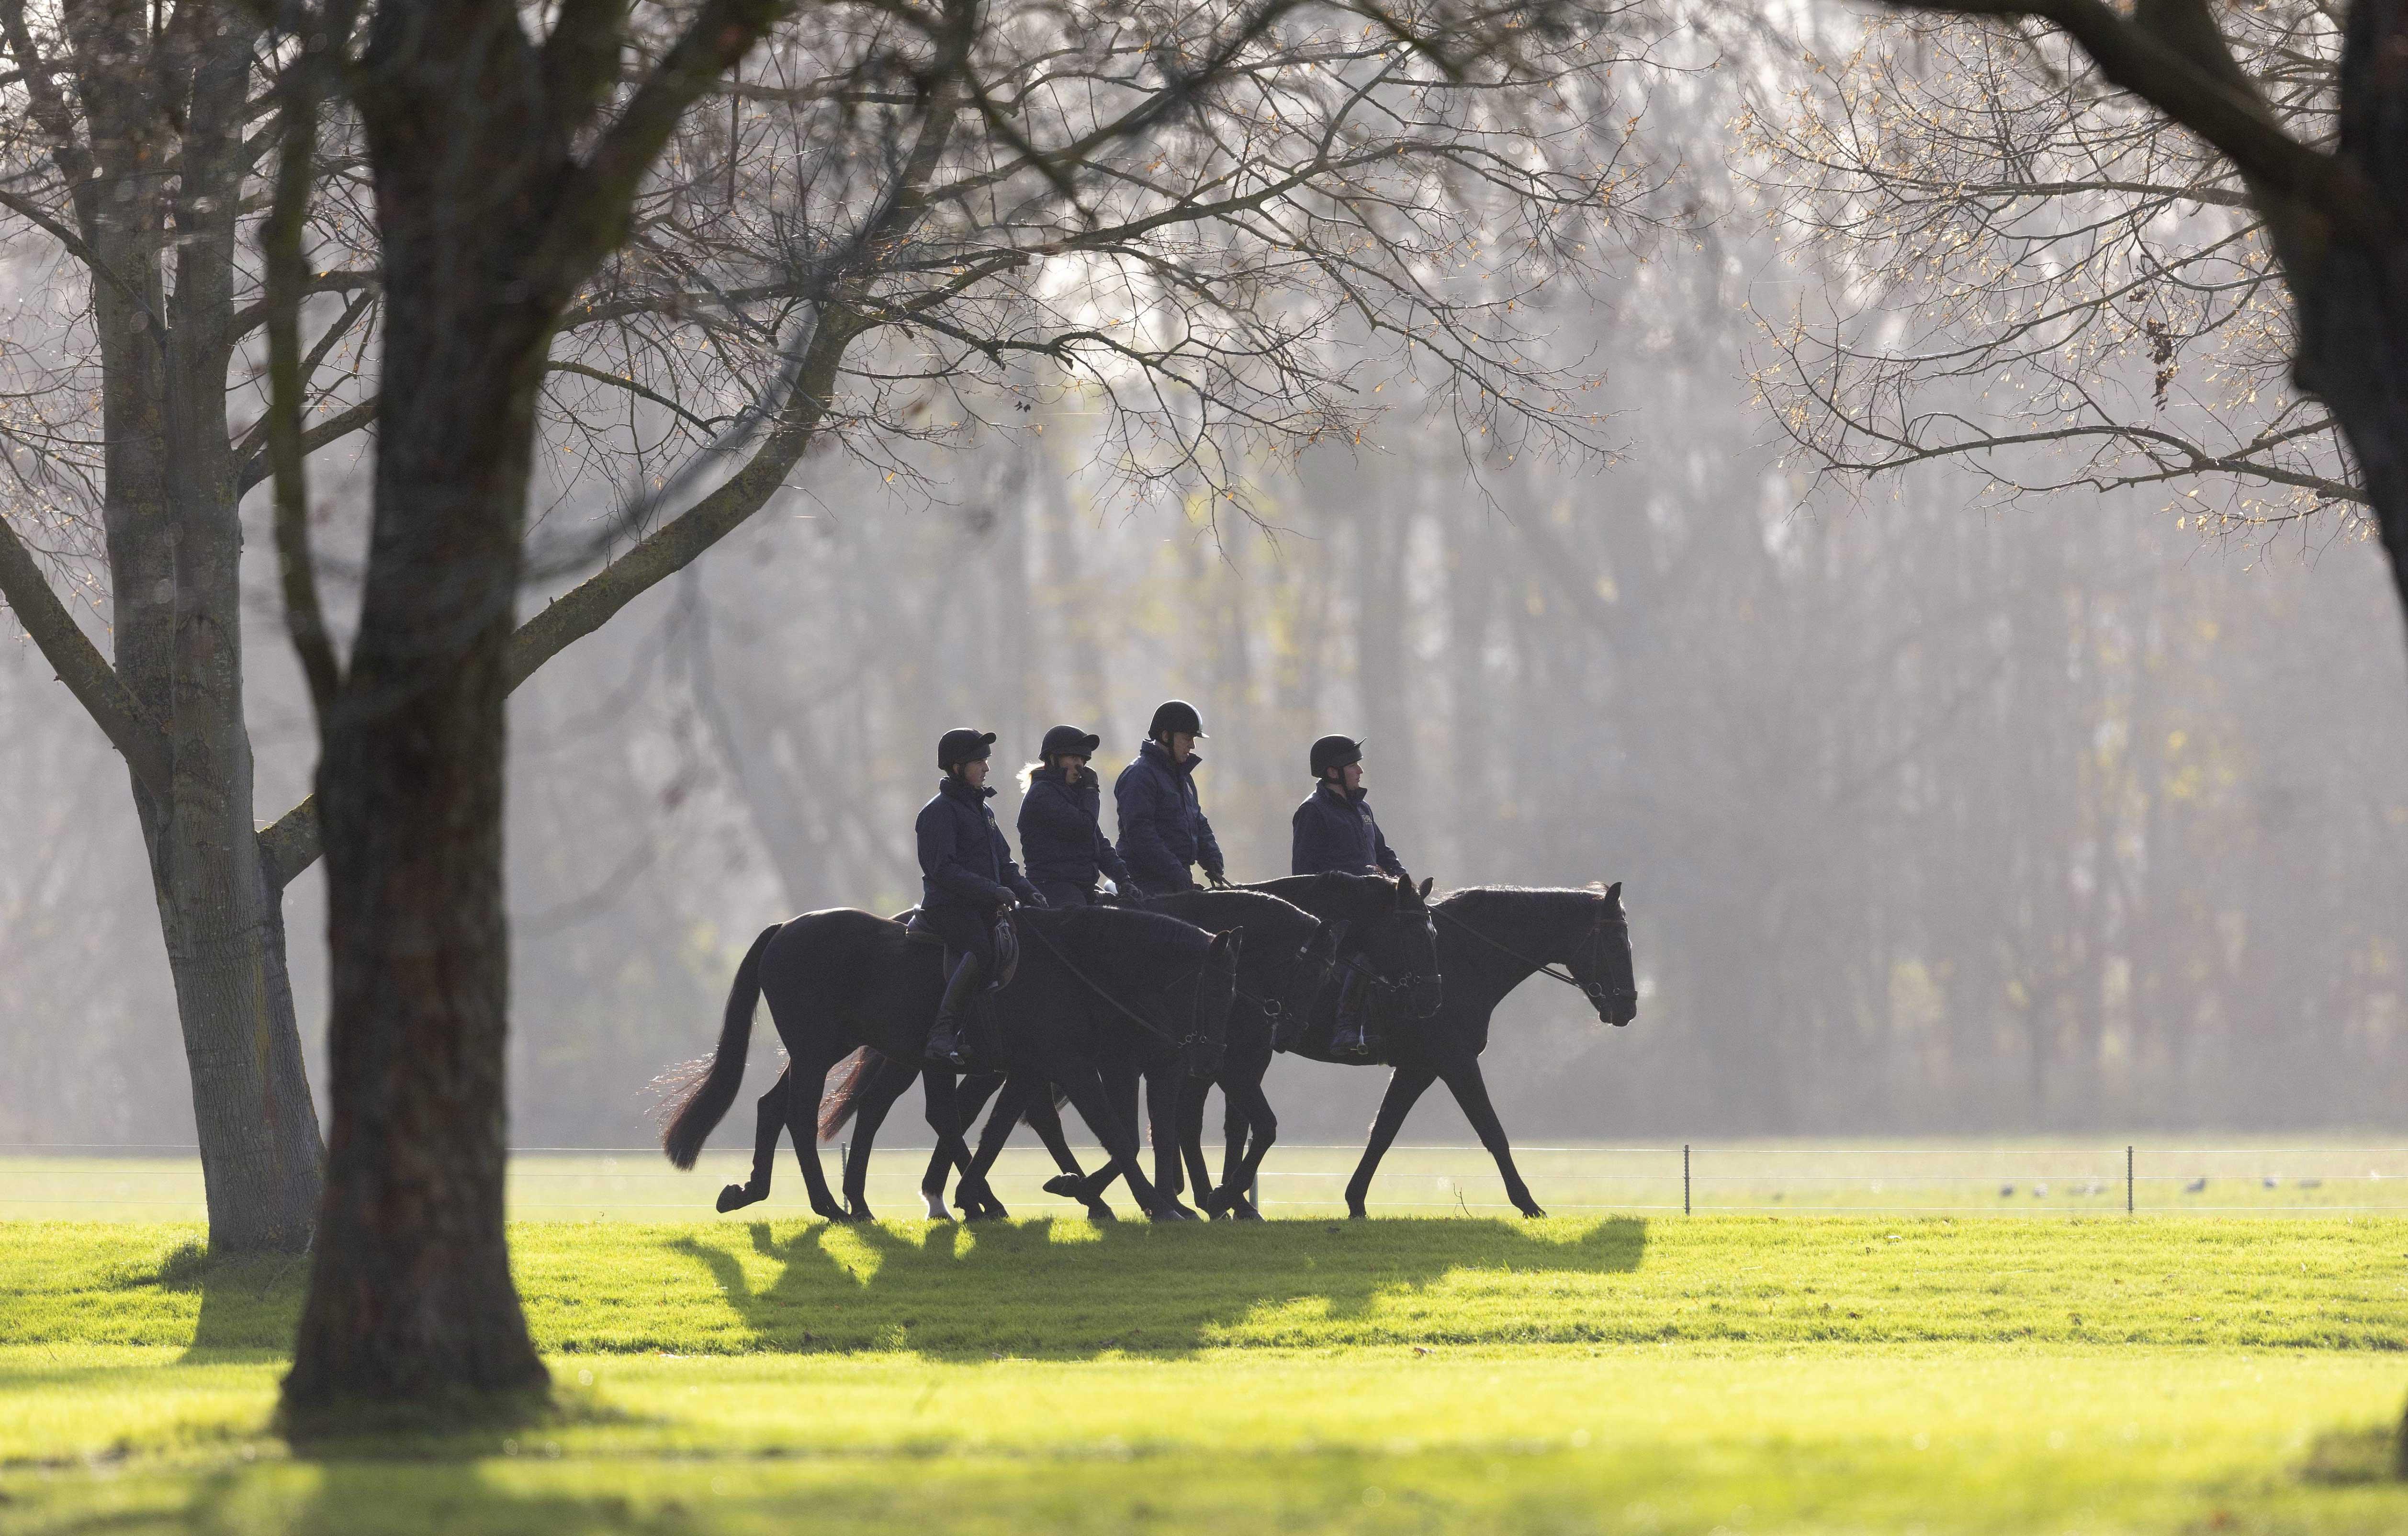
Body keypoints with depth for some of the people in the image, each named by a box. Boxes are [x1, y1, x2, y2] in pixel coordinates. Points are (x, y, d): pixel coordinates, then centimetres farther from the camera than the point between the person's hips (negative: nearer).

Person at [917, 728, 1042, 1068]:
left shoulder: (982, 809, 23)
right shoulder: (940, 811, -5)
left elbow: (1003, 862, 27)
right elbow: (942, 868, -16)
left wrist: (1026, 891, 7)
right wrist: (992, 891, -21)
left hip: (984, 908, 9)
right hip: (948, 906, -9)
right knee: (980, 952, -34)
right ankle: (942, 1036, -36)